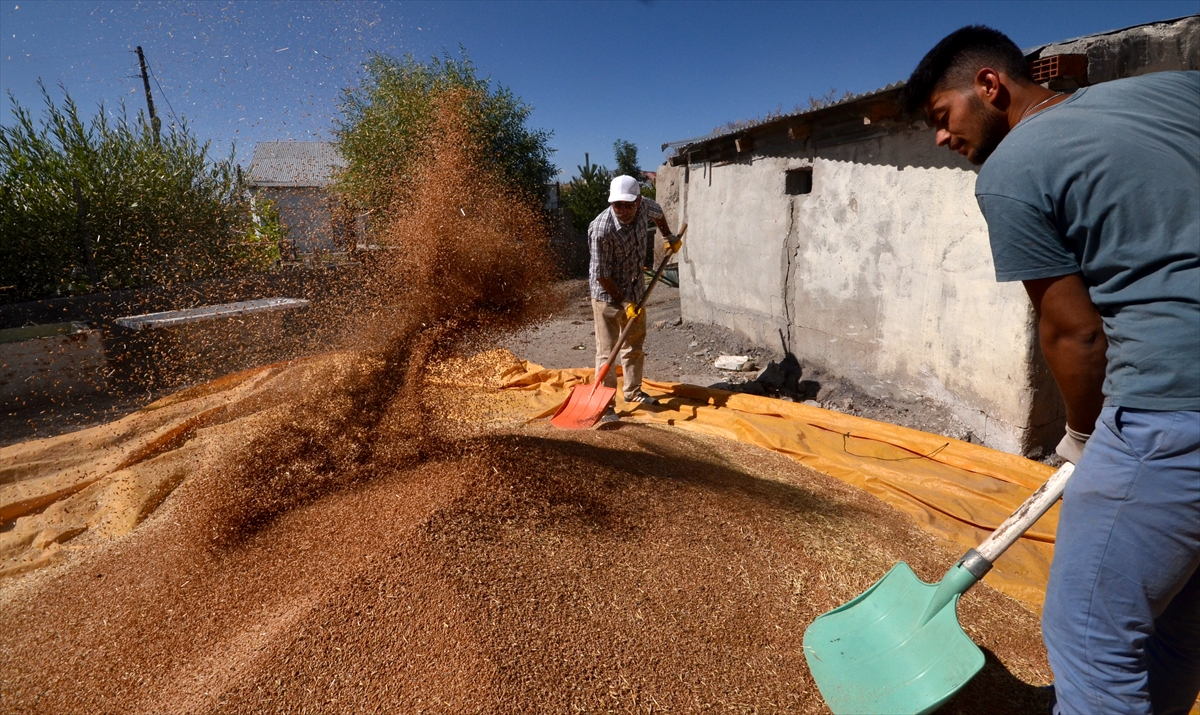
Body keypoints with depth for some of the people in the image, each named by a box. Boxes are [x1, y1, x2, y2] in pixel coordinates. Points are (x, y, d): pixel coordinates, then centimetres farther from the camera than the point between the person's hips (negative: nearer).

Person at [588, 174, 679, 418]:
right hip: (608, 295, -7)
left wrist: (669, 237, 22)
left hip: (636, 290, 7)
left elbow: (657, 213, 16)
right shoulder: (601, 230, -31)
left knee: (635, 343, 19)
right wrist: (623, 302, -21)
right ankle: (604, 403, 6)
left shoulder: (643, 206, -13)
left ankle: (633, 390, 36)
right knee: (607, 351, -3)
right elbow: (601, 275, -23)